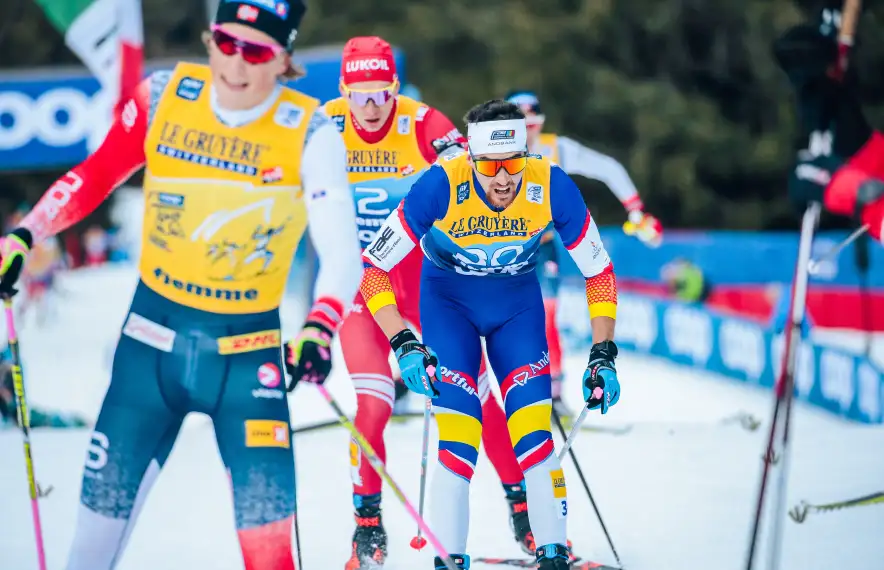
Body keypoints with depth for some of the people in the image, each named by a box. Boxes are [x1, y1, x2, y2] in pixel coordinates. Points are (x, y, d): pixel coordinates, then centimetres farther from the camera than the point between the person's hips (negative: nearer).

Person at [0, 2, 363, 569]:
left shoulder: (310, 134, -13)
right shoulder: (164, 97, -6)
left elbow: (342, 251, -15)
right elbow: (95, 176, 8)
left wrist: (319, 331, -30)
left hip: (247, 347, -2)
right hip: (155, 329, 2)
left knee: (266, 514, -13)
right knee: (106, 500, 5)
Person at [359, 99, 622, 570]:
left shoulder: (550, 186, -25)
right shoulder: (442, 185, -31)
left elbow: (599, 273, -10)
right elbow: (373, 269, -25)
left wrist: (603, 357, -15)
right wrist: (404, 347, -34)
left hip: (518, 303, 2)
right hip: (448, 301, -1)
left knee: (534, 433, -12)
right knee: (457, 441, -15)